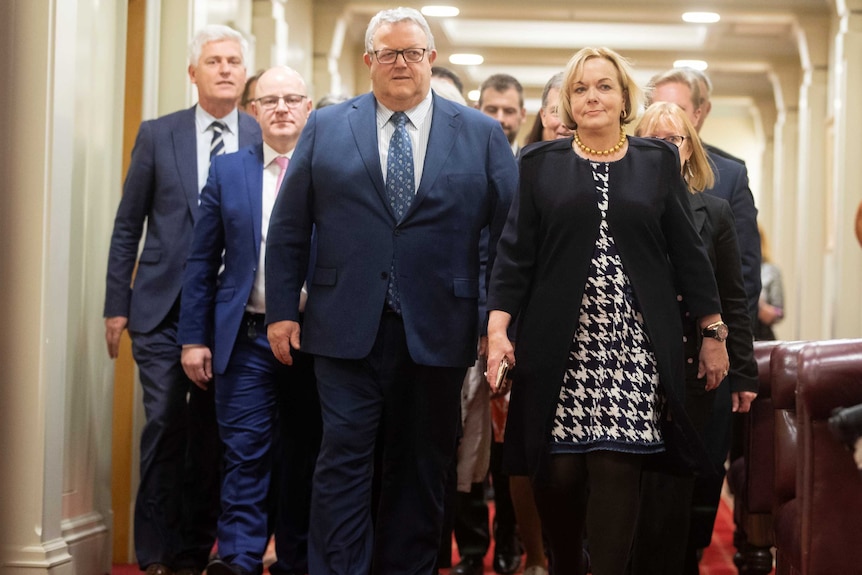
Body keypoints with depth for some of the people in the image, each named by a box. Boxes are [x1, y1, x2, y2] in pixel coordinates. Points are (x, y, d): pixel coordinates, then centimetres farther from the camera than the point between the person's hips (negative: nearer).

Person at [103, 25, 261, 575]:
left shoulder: (264, 140, 5)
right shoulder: (158, 135, 5)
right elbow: (128, 226, 7)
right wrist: (117, 304, 2)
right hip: (164, 307, -1)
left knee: (211, 435, 5)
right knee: (165, 426, -5)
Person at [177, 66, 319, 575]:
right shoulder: (227, 171, 7)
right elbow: (202, 262, 7)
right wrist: (194, 338, 2)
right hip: (246, 338, 1)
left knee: (305, 457, 8)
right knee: (246, 456, -4)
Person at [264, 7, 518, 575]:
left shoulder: (482, 135, 4)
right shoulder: (326, 128, 7)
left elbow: (512, 231, 3)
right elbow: (288, 228, 7)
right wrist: (282, 309, 2)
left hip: (437, 332, 1)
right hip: (348, 329, 0)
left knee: (421, 468, 9)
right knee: (344, 460, -3)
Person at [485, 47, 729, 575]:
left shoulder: (658, 161, 9)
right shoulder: (541, 164, 8)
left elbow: (688, 253, 10)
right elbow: (516, 253, 5)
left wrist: (714, 332, 8)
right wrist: (498, 328, -5)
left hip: (633, 347, 0)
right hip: (560, 344, 0)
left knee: (616, 467, -8)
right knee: (558, 471, -2)